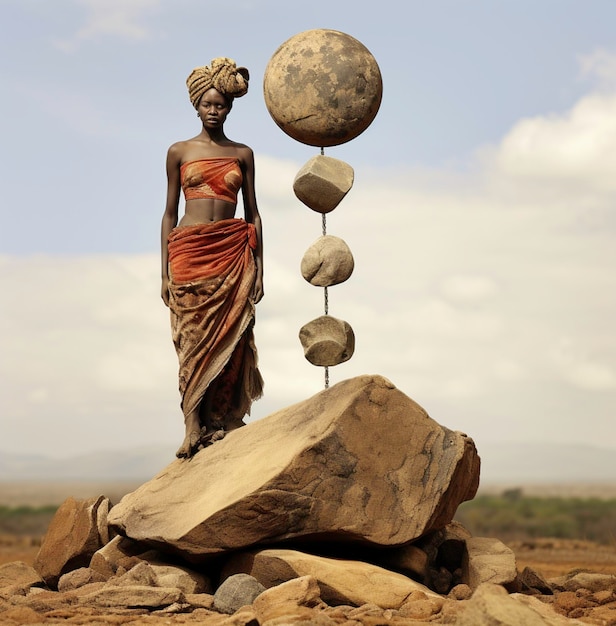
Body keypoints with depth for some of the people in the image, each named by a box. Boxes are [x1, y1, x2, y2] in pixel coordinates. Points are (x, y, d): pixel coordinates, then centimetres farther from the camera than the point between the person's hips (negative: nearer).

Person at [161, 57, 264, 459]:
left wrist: (259, 267, 6)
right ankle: (194, 428, -12)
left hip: (232, 251, 1)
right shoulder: (180, 152, 10)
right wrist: (165, 271, 4)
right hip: (189, 251, -1)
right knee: (193, 337, -7)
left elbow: (253, 212, 13)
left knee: (229, 336, -6)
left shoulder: (242, 154, 12)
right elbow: (170, 212, 10)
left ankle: (223, 422, -6)